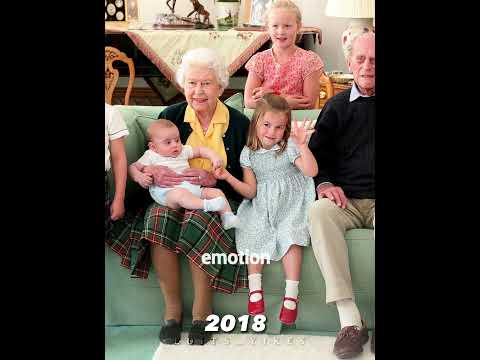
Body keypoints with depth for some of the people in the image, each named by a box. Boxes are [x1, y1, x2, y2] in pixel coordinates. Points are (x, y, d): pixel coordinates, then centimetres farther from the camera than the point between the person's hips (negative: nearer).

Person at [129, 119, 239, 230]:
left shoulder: (183, 151, 21)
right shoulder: (151, 156, 10)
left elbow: (201, 150, 27)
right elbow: (133, 167, 11)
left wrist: (214, 156, 8)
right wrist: (139, 177, -11)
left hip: (192, 188, 6)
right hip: (167, 192, -6)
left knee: (217, 192, -4)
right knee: (180, 193, -41)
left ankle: (227, 217, -9)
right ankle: (206, 205, -52)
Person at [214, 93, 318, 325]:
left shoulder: (289, 147, -6)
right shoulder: (249, 153, 3)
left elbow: (311, 171, -22)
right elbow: (250, 191, 1)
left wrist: (302, 145, -32)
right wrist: (228, 178, -13)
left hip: (290, 204, -3)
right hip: (262, 206, 3)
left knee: (291, 237, -25)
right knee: (253, 233, -22)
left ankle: (291, 296, -22)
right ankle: (255, 289, -13)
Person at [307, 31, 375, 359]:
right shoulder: (338, 106, 15)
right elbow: (316, 153, 16)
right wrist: (324, 183, -5)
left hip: (375, 201, -1)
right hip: (346, 200, 2)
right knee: (319, 211, -33)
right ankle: (350, 320, -34)